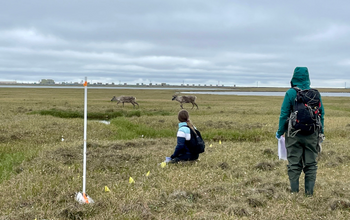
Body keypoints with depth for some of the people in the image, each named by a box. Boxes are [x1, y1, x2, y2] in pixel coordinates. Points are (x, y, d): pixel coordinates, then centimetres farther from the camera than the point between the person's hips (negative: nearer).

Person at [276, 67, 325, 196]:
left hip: (294, 134, -2)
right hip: (312, 135, 3)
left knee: (294, 164, 4)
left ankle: (294, 191, 5)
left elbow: (284, 114, -6)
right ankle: (309, 191, 9)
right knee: (311, 163, 9)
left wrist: (280, 132, 4)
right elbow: (321, 114, 8)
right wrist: (321, 132, 18)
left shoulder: (290, 93, -7)